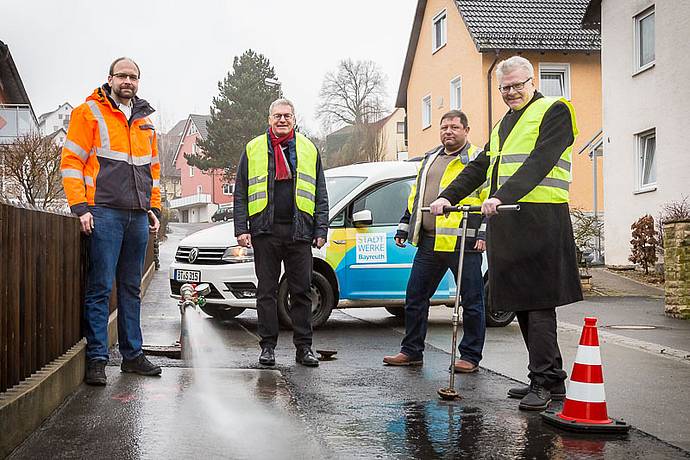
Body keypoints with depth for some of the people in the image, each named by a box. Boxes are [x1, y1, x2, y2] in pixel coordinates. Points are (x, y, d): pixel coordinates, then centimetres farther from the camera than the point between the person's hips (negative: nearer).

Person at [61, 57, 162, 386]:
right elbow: (72, 161, -4)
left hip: (138, 217, 6)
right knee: (100, 288, -6)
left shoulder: (145, 122, 20)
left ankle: (132, 354, 17)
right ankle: (96, 359, -1)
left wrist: (154, 208, 16)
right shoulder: (89, 113, 2)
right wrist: (80, 206, -12)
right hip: (104, 213, -6)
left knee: (131, 289, 10)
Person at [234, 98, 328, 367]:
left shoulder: (309, 150, 12)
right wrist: (241, 228, -3)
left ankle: (304, 347, 9)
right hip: (265, 231, -1)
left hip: (299, 232, 1)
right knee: (266, 291, 4)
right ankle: (268, 347, 11)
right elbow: (240, 193, 6)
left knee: (302, 291, 3)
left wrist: (321, 230, 2)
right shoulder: (253, 150, 9)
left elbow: (320, 196, 11)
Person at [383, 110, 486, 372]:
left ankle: (470, 357, 11)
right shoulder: (429, 160, 21)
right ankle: (411, 351, 19)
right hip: (428, 243, 6)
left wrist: (484, 233, -15)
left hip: (463, 243, -6)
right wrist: (404, 228, 22)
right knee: (415, 296, 8)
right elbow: (414, 198, 27)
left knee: (472, 301, 1)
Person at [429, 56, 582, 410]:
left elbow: (540, 162, -15)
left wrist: (503, 196, -25)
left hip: (540, 219, -8)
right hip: (504, 221, 8)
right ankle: (550, 379, 15)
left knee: (538, 301, -9)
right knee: (521, 301, 8)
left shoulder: (554, 111, 0)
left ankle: (544, 382, -5)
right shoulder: (504, 123, 25)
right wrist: (448, 196, 11)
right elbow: (480, 167, 24)